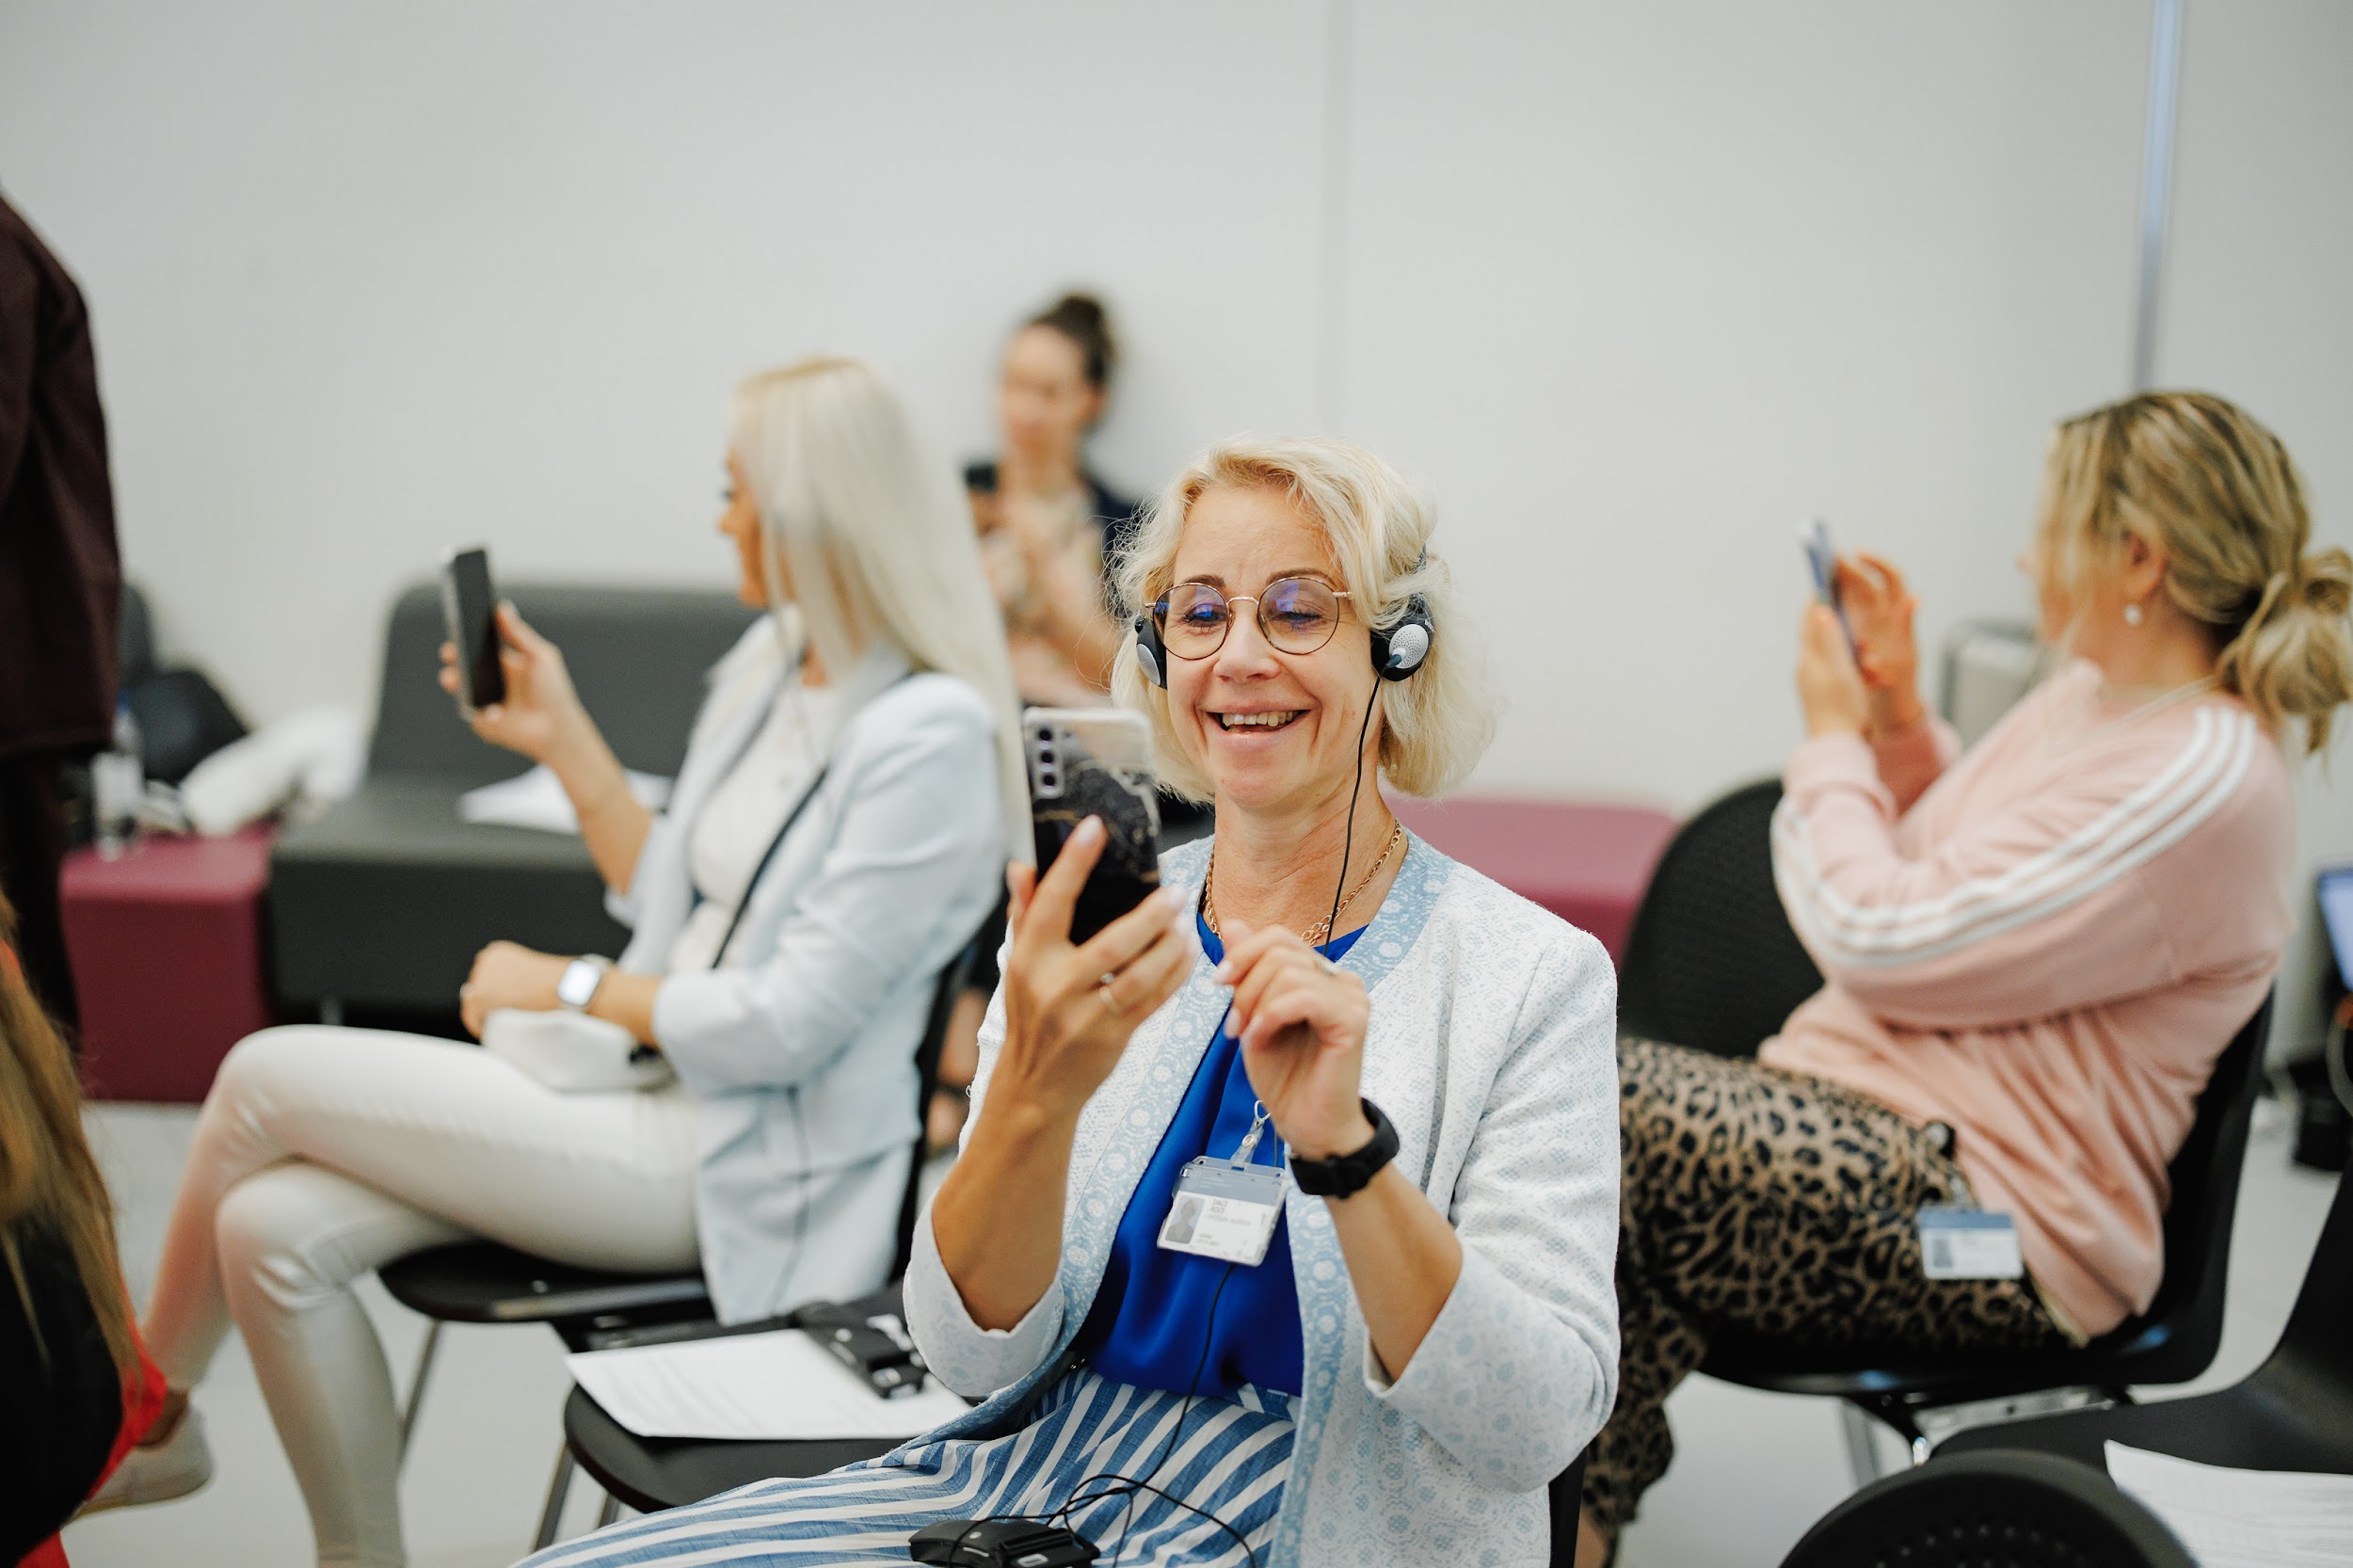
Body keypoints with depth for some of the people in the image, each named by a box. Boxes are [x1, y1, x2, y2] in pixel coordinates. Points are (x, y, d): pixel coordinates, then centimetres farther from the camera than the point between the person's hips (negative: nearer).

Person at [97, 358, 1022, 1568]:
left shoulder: (930, 734, -17)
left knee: (268, 1076, -9)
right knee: (272, 1228, -11)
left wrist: (569, 987, -7)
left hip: (741, 1171, -8)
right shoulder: (768, 665, 11)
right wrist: (563, 740, 11)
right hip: (652, 1098, 8)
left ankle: (147, 1409, 16)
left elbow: (785, 1024, -18)